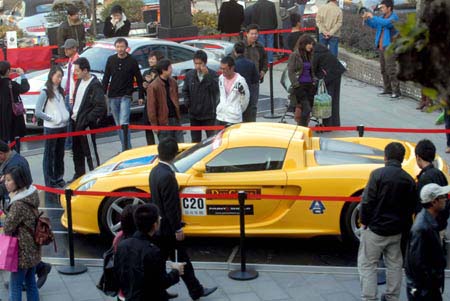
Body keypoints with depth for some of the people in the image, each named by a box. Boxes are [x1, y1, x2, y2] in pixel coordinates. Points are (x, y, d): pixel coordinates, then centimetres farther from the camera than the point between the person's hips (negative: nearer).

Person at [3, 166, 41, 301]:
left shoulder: (18, 204, -22)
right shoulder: (30, 196, 5)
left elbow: (8, 228, -17)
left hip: (22, 251, -9)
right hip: (33, 249, 9)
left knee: (15, 286, -1)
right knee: (30, 283, 16)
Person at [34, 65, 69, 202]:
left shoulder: (60, 90, 10)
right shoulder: (45, 92, -12)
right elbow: (38, 112, -16)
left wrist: (66, 116, 1)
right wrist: (52, 118, -16)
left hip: (63, 127, 7)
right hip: (51, 128, -7)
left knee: (60, 154, 16)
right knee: (49, 156, -2)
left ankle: (59, 178, 29)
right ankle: (49, 183, 2)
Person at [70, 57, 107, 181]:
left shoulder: (95, 85, -16)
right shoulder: (79, 81, 11)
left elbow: (101, 107, -21)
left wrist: (87, 119, -19)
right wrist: (73, 114, 8)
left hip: (87, 125, -9)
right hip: (76, 122, 9)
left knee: (90, 152, -1)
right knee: (77, 151, 18)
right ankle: (79, 175, 31)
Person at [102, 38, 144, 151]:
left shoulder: (132, 61, -1)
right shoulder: (111, 60, 7)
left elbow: (139, 79, 3)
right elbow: (106, 78, 11)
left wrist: (141, 96, 0)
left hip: (126, 96, -4)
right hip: (113, 97, 4)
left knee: (124, 123, -16)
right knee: (118, 124, 8)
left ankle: (126, 149, -14)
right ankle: (126, 148, 16)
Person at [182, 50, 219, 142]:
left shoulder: (212, 74, -7)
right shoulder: (190, 74, 2)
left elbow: (215, 89, -23)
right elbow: (185, 90, 14)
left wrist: (207, 75, -27)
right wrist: (187, 101, -2)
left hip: (209, 114, -3)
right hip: (194, 114, 3)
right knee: (195, 140, 13)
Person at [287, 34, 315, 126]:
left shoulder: (309, 56, 15)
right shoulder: (294, 55, -5)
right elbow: (290, 72, -8)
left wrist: (314, 82, 9)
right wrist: (296, 85, -14)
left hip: (310, 85, 7)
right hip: (300, 85, -7)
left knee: (310, 107, 4)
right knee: (306, 108, -16)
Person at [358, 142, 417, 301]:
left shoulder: (378, 174, -15)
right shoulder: (409, 180, 0)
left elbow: (367, 200, -17)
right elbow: (412, 206, 7)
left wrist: (363, 221, -4)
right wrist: (404, 227, 17)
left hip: (375, 228, -5)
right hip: (396, 231, 5)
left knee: (367, 264, 3)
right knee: (394, 264, 18)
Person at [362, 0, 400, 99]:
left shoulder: (394, 17, -9)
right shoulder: (383, 17, 14)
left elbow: (386, 23, -27)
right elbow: (373, 24, 19)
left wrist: (373, 17, -23)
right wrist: (366, 19, 0)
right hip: (381, 47, 8)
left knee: (391, 69, -12)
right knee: (384, 69, 12)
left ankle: (396, 91, -12)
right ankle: (388, 89, 19)